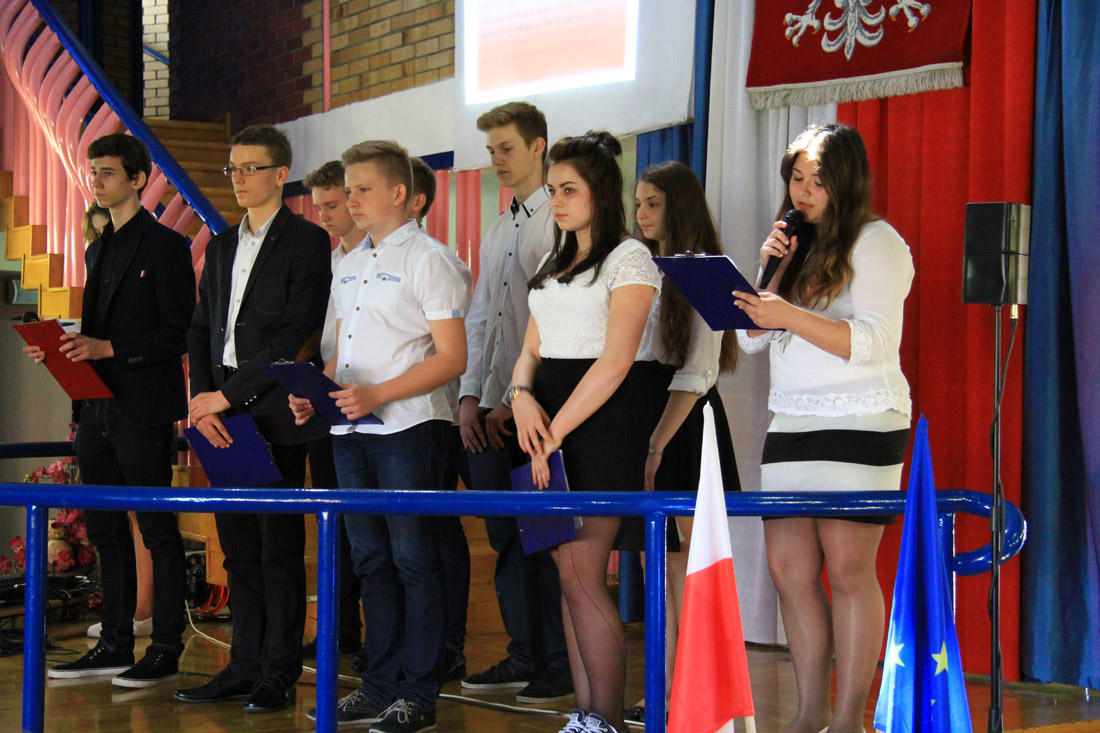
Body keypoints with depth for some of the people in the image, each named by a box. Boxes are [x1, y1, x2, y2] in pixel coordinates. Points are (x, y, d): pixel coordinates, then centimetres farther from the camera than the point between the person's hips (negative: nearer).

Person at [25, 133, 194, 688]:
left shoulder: (165, 246, -6)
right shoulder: (98, 249, 19)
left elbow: (179, 334, -12)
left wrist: (109, 348, -20)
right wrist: (62, 350, 6)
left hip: (144, 409, -8)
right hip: (97, 411, 8)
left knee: (157, 529, -3)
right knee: (105, 531, 11)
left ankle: (165, 651, 2)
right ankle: (115, 645, 18)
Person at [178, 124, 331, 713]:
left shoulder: (307, 241, -4)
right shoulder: (221, 246, 18)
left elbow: (297, 334, -12)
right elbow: (201, 330, 16)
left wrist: (229, 393, -14)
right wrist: (200, 400, 0)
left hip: (274, 413, -7)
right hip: (223, 417, 7)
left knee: (279, 547, -2)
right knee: (238, 547, 10)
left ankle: (278, 675, 4)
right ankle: (244, 666, 17)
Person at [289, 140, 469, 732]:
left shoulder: (426, 258, -5)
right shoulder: (350, 265, 18)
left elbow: (452, 358, -11)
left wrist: (377, 394, -19)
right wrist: (315, 392, 4)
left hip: (407, 426, -8)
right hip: (350, 431, 8)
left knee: (413, 560, -4)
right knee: (372, 561, 11)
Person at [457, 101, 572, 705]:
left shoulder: (562, 221, -6)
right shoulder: (497, 231, 19)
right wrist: (471, 396, 8)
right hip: (493, 409, 8)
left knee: (544, 537, -4)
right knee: (506, 537, 10)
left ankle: (559, 666, 3)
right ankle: (523, 656, 18)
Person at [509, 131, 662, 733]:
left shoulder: (628, 258, -5)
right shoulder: (555, 263, 19)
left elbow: (614, 363, -13)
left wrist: (553, 436, -14)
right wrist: (521, 395, -6)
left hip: (600, 423, -7)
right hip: (549, 419, 7)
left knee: (582, 576, -11)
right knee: (569, 575, 5)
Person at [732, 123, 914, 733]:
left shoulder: (875, 242, -2)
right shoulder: (797, 244, 19)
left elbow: (874, 342, -14)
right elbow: (752, 338, 17)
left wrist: (790, 315, -22)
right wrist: (772, 272, 3)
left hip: (859, 424, -7)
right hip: (791, 424, 7)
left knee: (847, 568, -9)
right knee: (788, 567, 1)